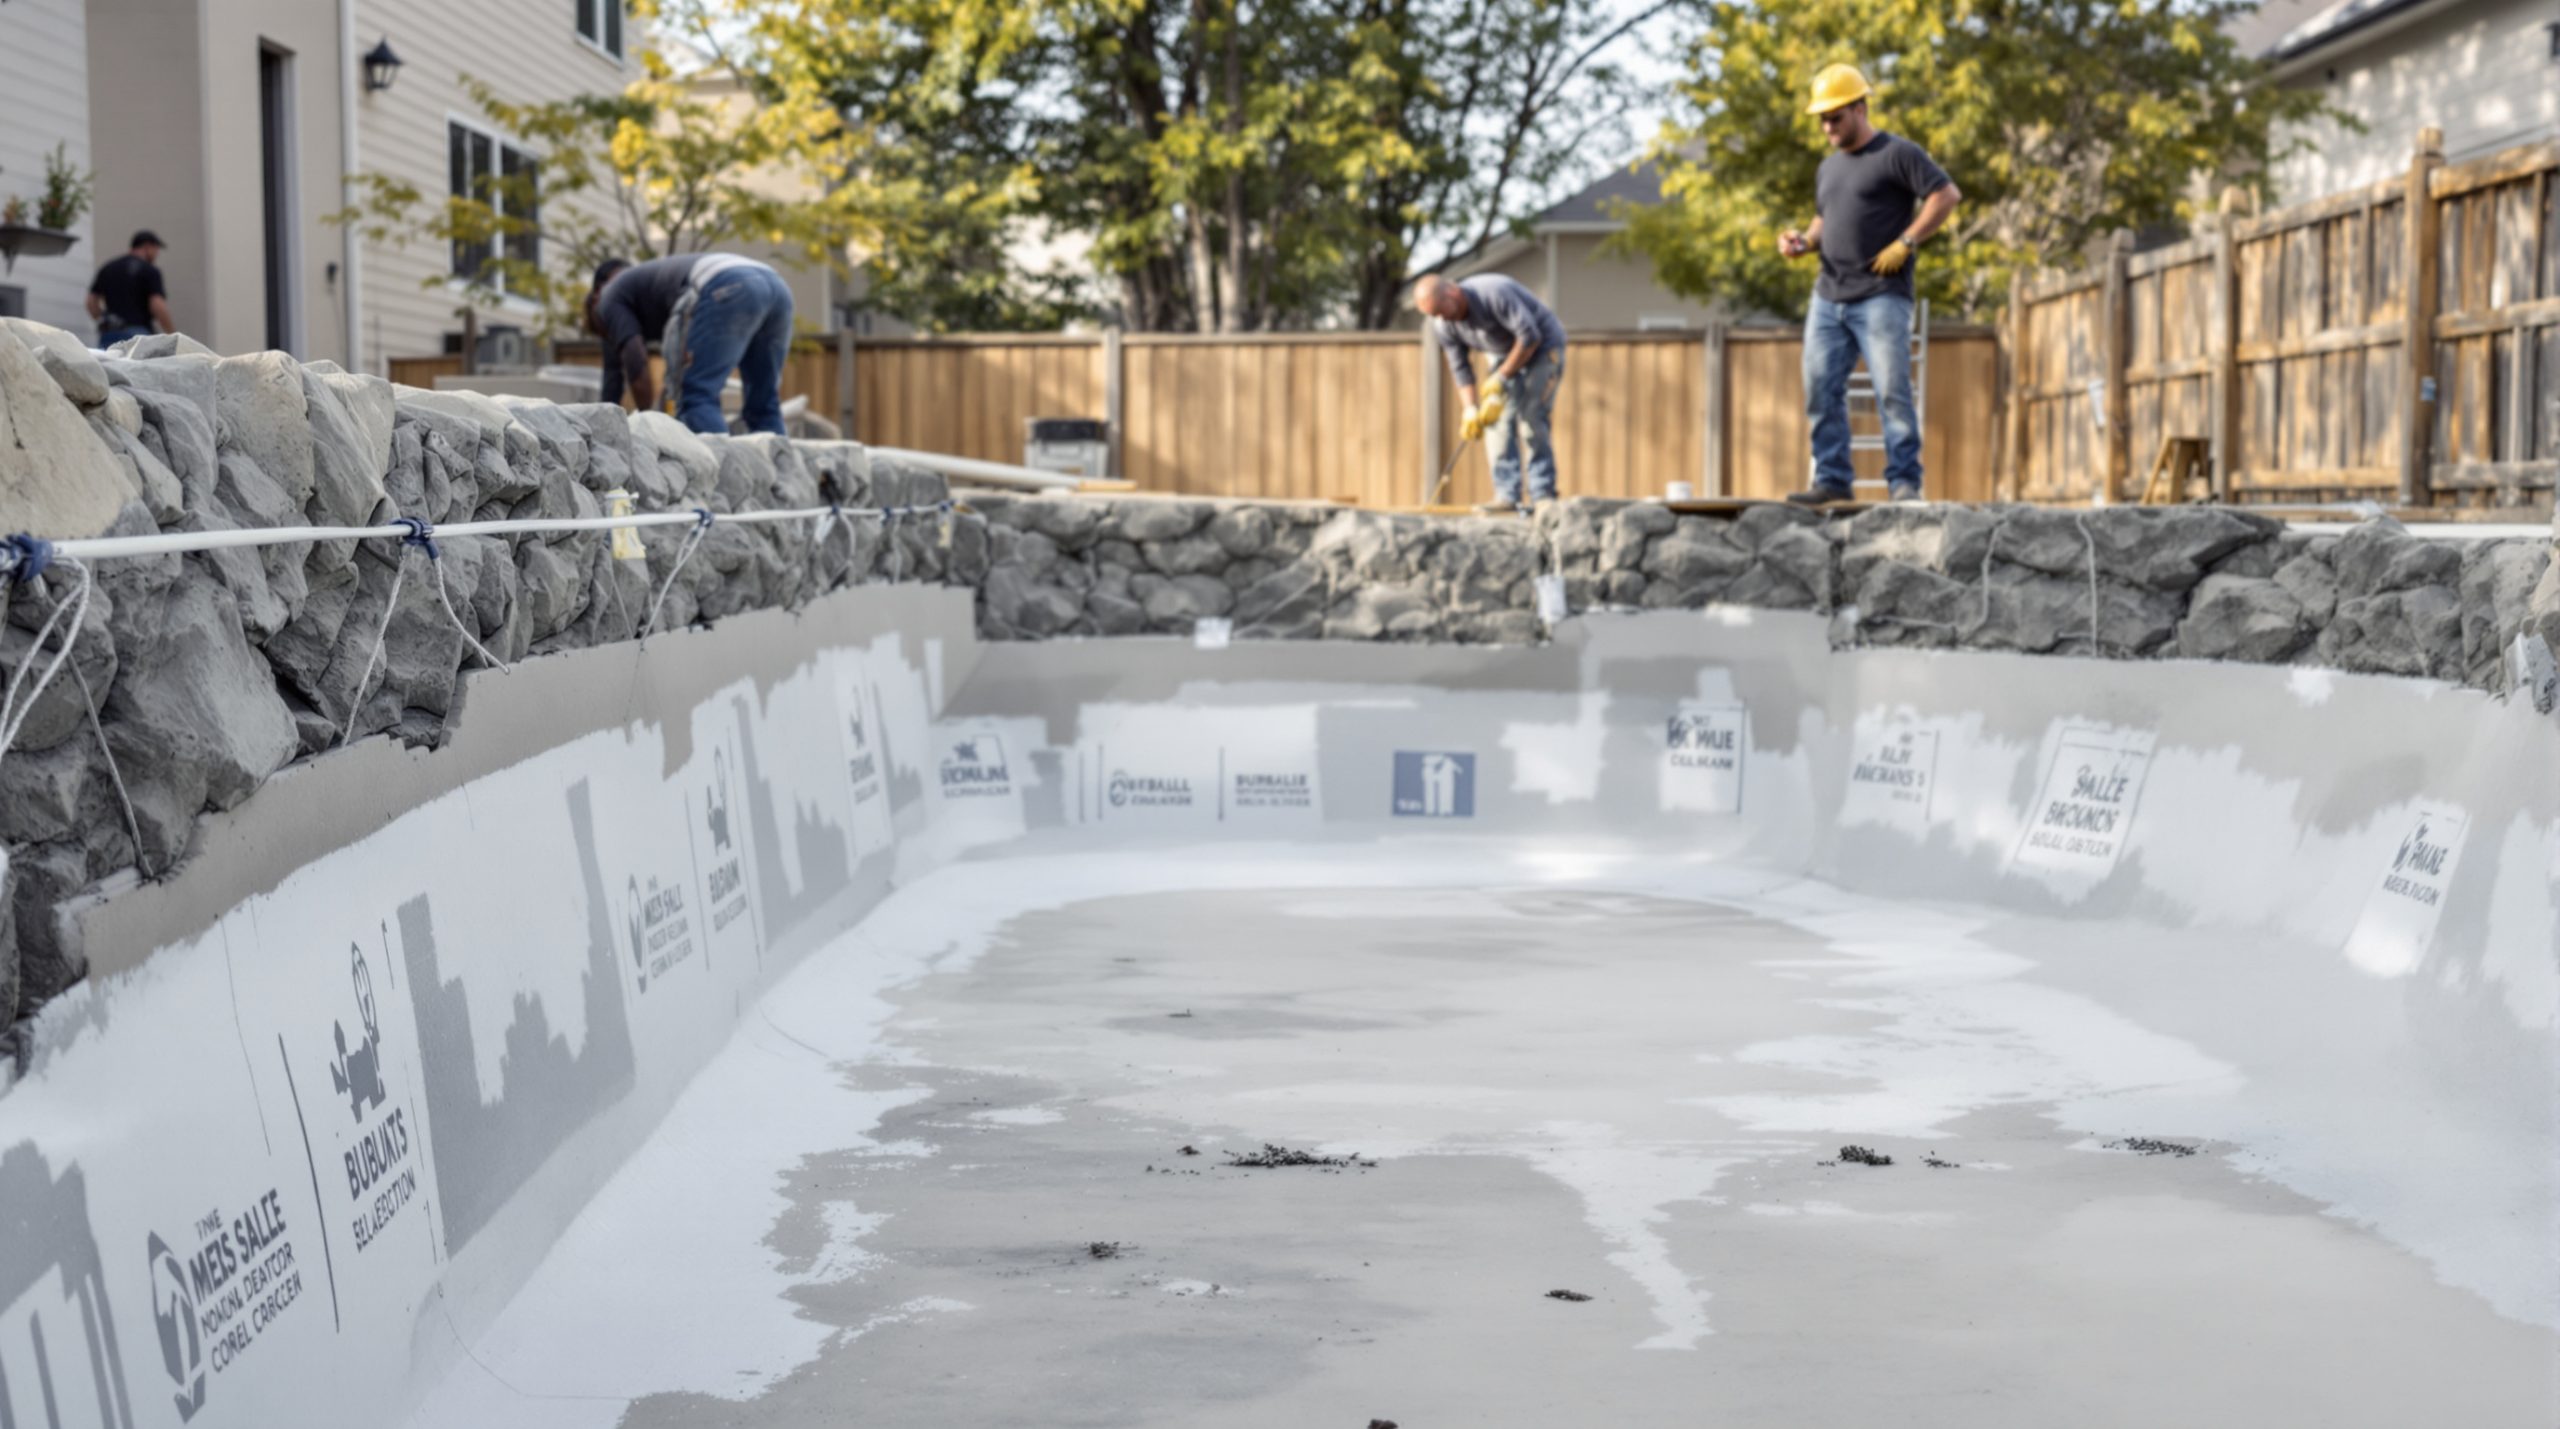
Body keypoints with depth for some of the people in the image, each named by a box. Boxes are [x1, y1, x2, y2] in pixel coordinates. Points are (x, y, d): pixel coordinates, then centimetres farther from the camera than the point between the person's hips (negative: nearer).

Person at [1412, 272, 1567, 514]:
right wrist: (1471, 410, -16)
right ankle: (1506, 496, -4)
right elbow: (1460, 368, -4)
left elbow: (1529, 336, -28)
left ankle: (1543, 496, -13)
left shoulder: (1494, 293, -33)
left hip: (1542, 346, -7)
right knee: (1497, 420, -5)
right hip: (1507, 353, 7)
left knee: (1531, 421, -16)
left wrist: (1500, 379, -25)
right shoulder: (1442, 324, -11)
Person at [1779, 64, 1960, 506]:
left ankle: (1904, 482, -6)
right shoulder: (1829, 167, 20)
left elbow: (1946, 194, -8)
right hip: (1828, 298, 7)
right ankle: (1831, 481, 7)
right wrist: (1804, 241, 8)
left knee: (1892, 390, -10)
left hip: (1881, 296, -7)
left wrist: (1904, 243, -14)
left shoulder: (1896, 153, -3)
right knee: (1821, 390, 1)